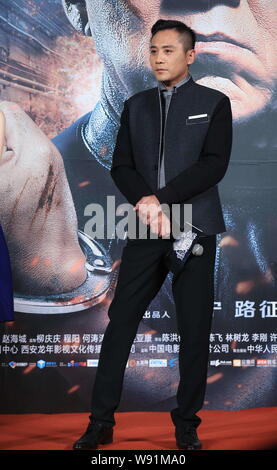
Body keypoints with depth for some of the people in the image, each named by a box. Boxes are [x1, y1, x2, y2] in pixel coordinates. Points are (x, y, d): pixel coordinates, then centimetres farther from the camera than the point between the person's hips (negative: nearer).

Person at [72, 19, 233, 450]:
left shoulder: (214, 103, 6)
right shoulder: (136, 106, 15)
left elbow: (214, 164, -7)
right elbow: (121, 166, 7)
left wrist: (160, 197, -14)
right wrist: (146, 204, -12)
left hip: (195, 229, -2)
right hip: (147, 230, 3)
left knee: (195, 330, 1)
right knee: (119, 322, 0)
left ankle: (187, 425, 13)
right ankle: (101, 423, 7)